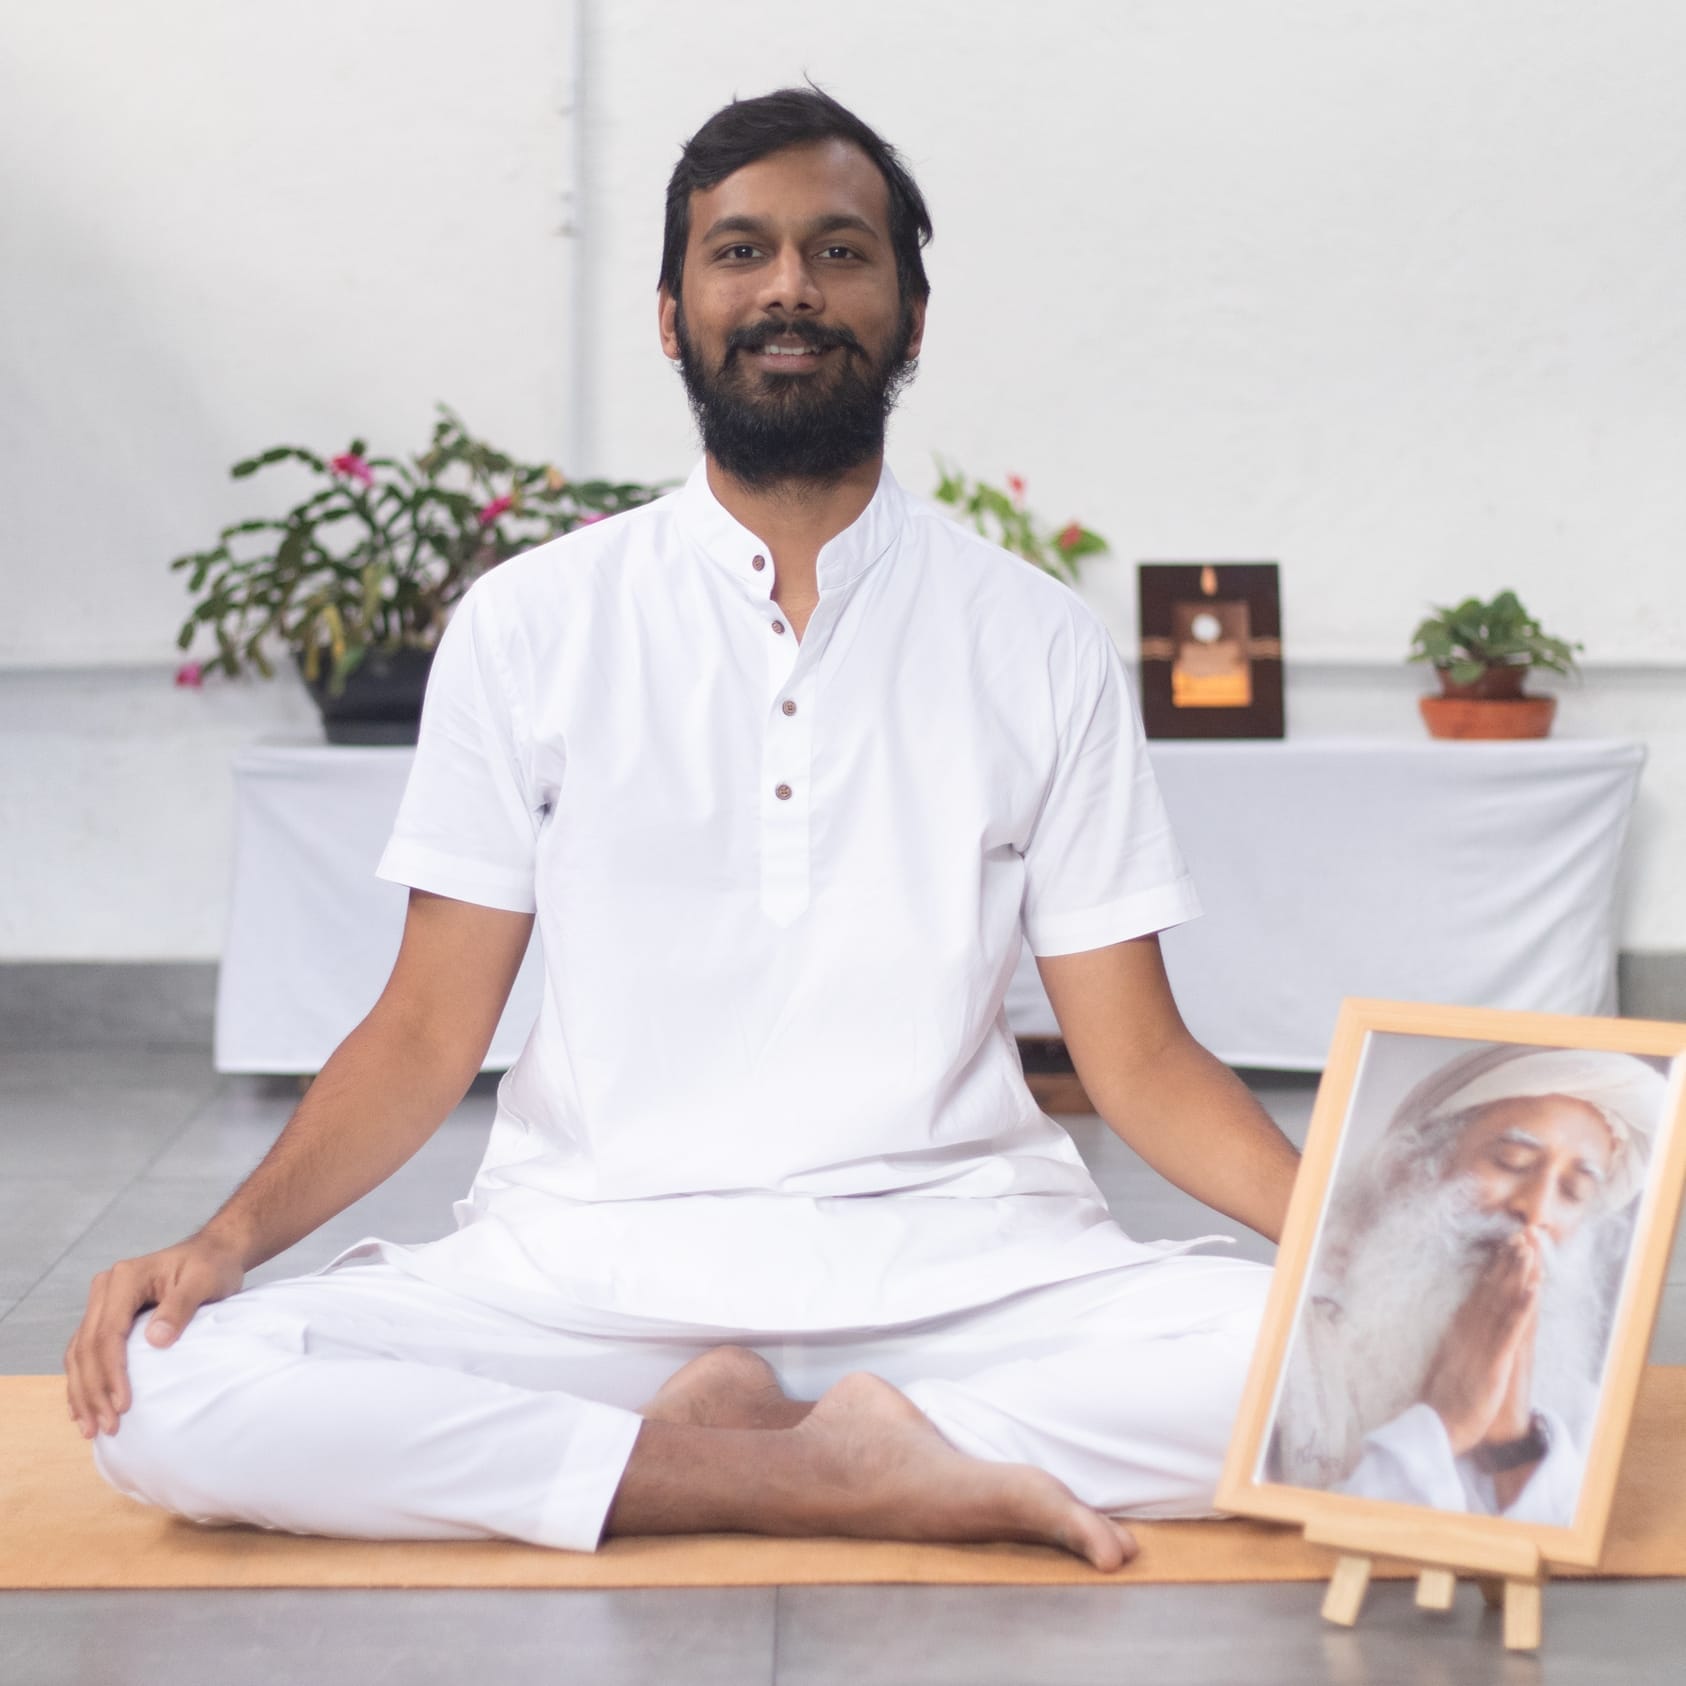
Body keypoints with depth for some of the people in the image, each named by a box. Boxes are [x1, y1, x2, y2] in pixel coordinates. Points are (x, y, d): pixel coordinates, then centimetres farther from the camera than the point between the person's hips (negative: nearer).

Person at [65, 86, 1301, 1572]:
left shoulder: (1036, 642, 7)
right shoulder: (530, 625, 7)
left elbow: (1139, 1059, 6)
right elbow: (429, 1034, 6)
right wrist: (229, 1239, -11)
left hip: (955, 1266, 0)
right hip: (599, 1266, 0)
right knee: (159, 1395, -26)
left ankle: (724, 1443, -17)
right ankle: (831, 1473, -21)